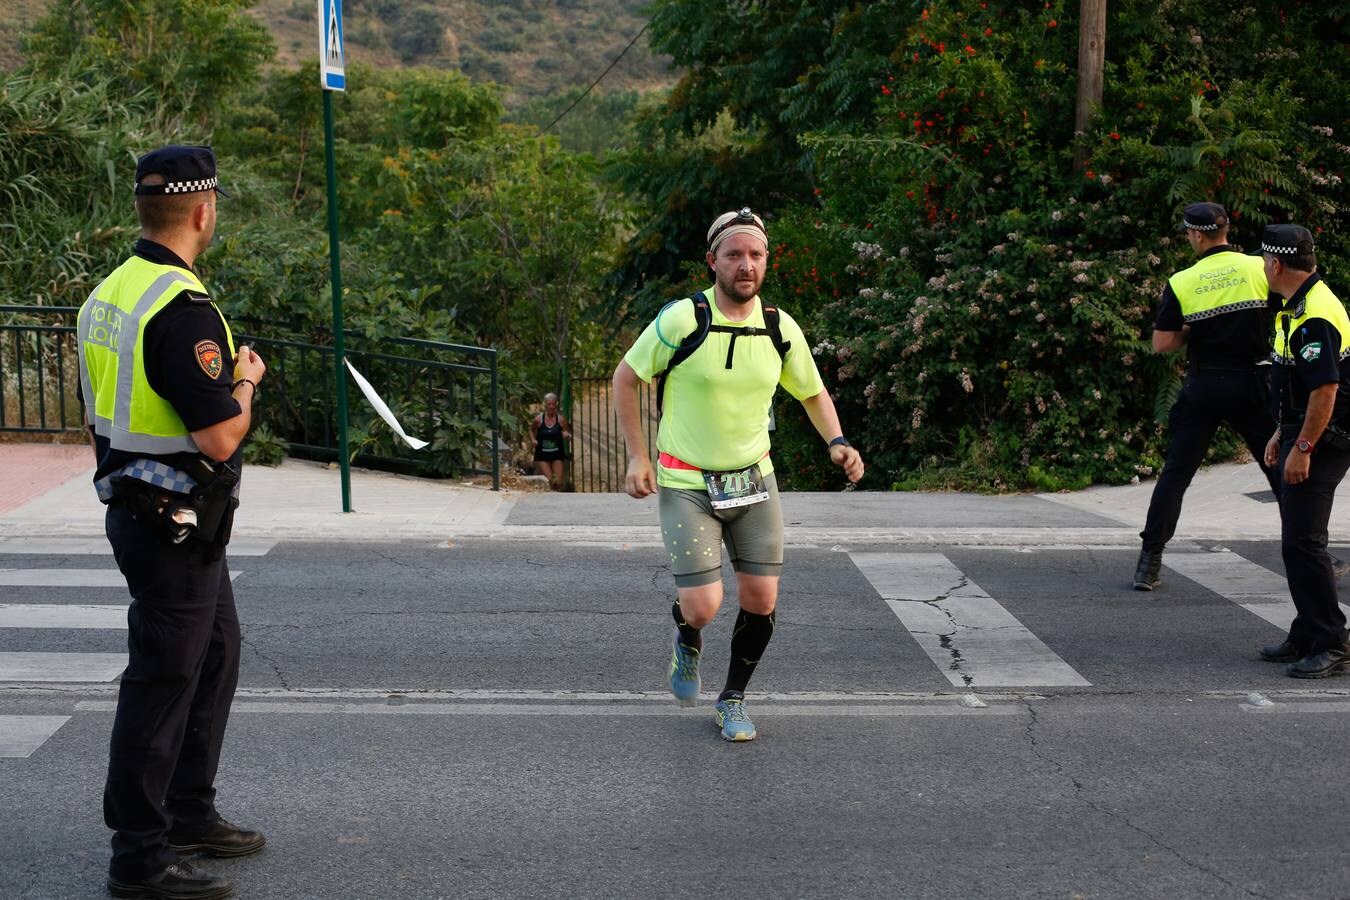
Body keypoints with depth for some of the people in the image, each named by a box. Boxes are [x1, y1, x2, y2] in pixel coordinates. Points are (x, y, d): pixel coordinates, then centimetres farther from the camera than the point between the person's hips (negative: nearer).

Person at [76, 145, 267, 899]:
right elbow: (219, 437, -25)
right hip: (175, 523, -10)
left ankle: (191, 815, 33)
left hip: (137, 509, 10)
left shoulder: (107, 293, 9)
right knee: (162, 682, -1)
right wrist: (246, 382, -6)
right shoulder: (183, 307, -23)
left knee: (216, 656, 21)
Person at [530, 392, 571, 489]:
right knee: (548, 482, -11)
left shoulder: (561, 420, -4)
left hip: (557, 455, 1)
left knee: (558, 483, -5)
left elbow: (569, 435, 6)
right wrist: (533, 440, -2)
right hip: (542, 455, -1)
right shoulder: (538, 419, -5)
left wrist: (567, 436, -17)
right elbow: (531, 430, 16)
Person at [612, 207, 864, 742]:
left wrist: (837, 443, -4)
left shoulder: (781, 328, -3)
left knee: (761, 599, 0)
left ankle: (733, 699, 25)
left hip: (754, 479, 4)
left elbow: (813, 393, 14)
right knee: (702, 608, -11)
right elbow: (625, 378, -3)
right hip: (685, 485, -4)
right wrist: (637, 457, -7)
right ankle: (687, 641, 28)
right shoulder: (683, 319, -16)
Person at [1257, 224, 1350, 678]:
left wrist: (1302, 448, -22)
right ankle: (1308, 636, 22)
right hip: (1302, 435, 11)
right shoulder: (1298, 308, 15)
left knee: (1303, 541, -11)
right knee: (1298, 541, 14)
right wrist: (1282, 434, 24)